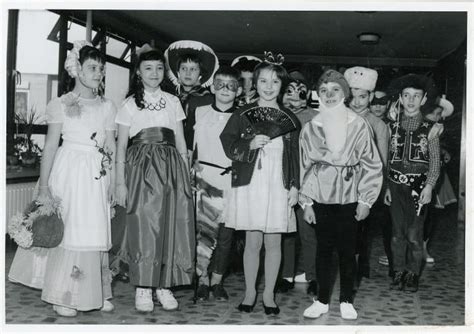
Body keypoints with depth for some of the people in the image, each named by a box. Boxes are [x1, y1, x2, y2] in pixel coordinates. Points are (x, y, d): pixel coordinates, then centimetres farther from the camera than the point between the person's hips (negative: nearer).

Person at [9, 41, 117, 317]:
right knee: (67, 231, -2)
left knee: (97, 232, 4)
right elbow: (51, 146, 1)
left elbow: (111, 149, 11)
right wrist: (44, 184, -4)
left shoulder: (107, 107, 11)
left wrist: (113, 184, 6)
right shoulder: (61, 104, 2)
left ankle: (98, 293, 15)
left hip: (98, 177, 3)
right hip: (69, 173, -3)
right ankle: (64, 297, 9)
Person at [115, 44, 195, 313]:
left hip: (172, 169, 3)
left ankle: (164, 285, 10)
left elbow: (181, 142, 13)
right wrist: (120, 182, -3)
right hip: (141, 168, -2)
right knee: (143, 225, -5)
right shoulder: (130, 104, 8)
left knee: (172, 225, -1)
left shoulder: (173, 101, 15)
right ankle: (143, 288, 5)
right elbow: (121, 145, 4)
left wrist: (186, 176, 6)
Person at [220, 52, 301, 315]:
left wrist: (295, 186, 1)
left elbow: (295, 155, 8)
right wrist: (251, 144, -14)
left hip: (279, 186, 1)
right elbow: (228, 146, 2)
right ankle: (250, 292, 18)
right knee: (252, 242, 3)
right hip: (250, 185, -1)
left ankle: (269, 294, 17)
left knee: (273, 243, 5)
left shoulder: (289, 119, 9)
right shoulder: (242, 115, 5)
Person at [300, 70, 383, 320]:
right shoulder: (310, 128, 3)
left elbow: (371, 165, -1)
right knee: (323, 248, 8)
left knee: (347, 250, 6)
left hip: (349, 198, -1)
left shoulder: (359, 125, -3)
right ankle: (322, 300, 20)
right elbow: (305, 167, 7)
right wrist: (306, 201, 3)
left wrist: (365, 200, -5)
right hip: (320, 198, 2)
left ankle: (346, 301, 20)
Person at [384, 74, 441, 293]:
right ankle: (399, 272, 18)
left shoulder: (430, 129, 1)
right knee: (397, 232, 6)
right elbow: (386, 159, 9)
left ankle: (413, 274, 14)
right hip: (396, 186, 2)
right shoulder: (392, 127, 7)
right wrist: (386, 187, 4)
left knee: (414, 235, -2)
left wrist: (429, 186, -9)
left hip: (418, 187, -2)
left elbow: (435, 162, 1)